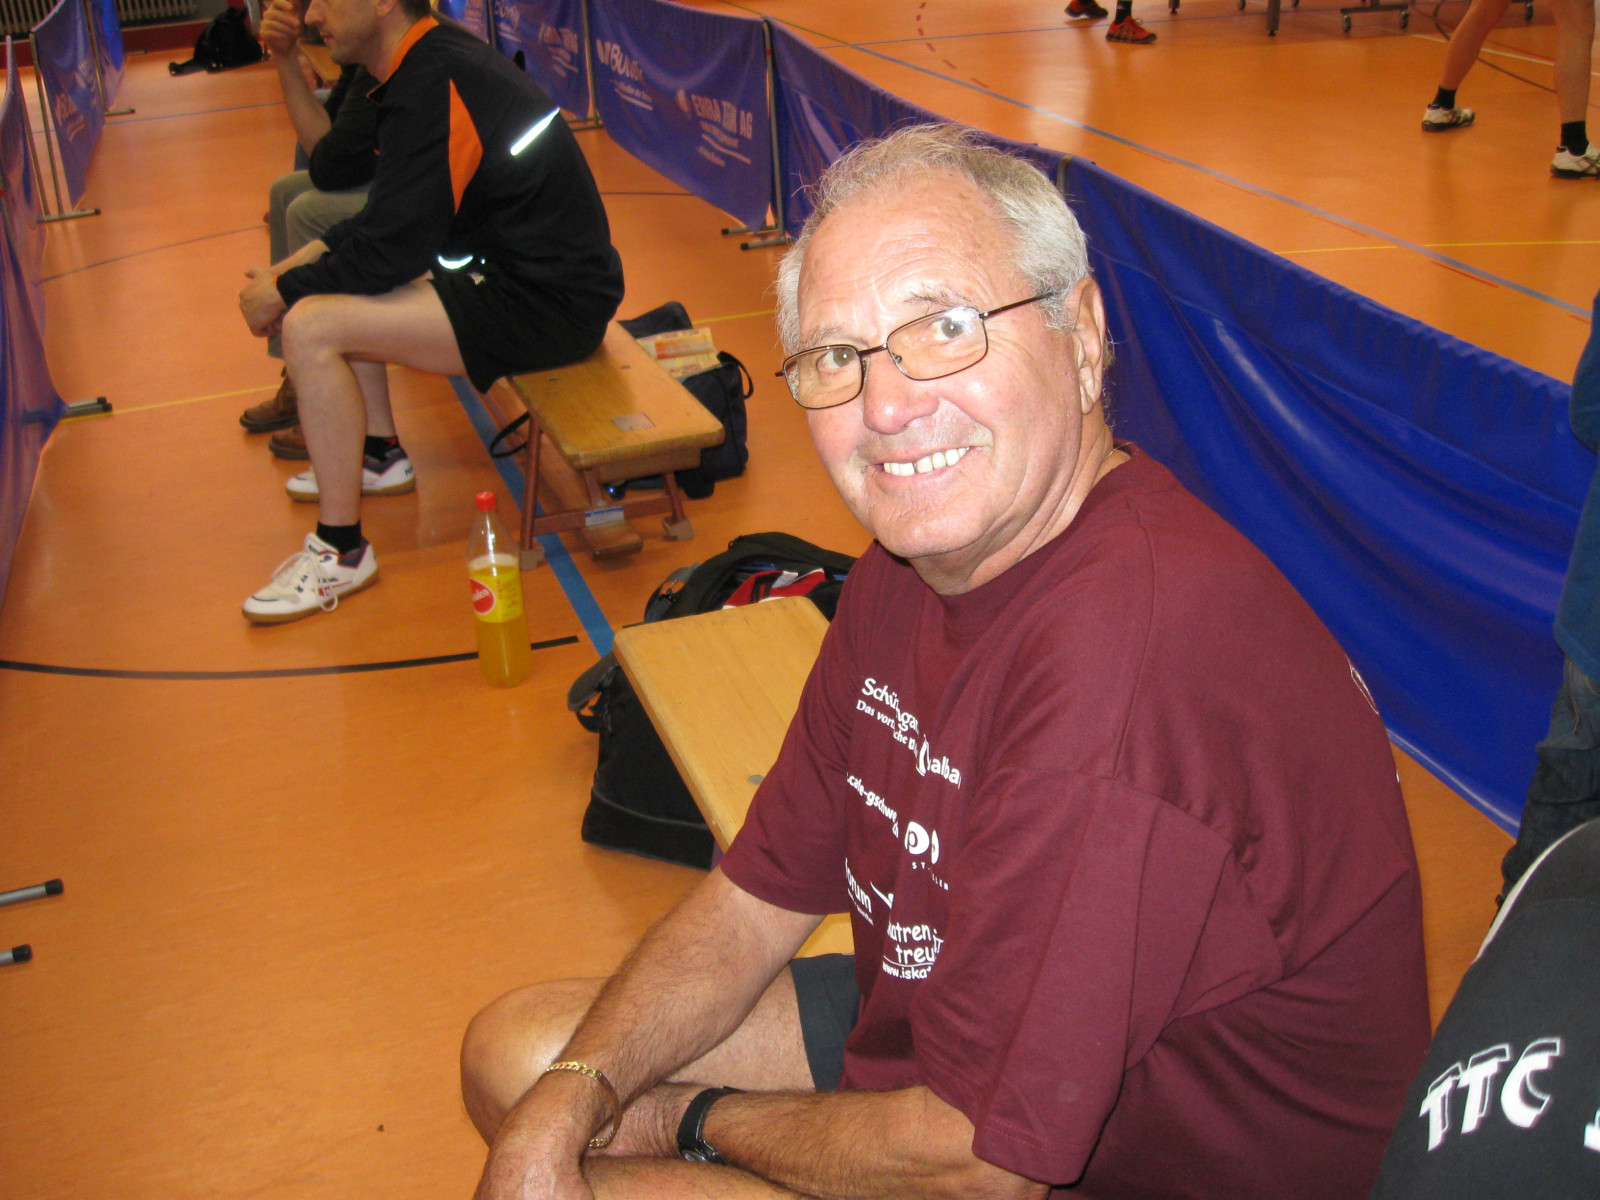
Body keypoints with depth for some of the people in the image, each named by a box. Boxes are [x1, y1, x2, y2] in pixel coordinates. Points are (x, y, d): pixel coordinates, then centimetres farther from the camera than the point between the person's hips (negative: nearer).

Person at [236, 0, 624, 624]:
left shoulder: (430, 87, -20)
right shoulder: (435, 57, 11)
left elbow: (392, 247, -21)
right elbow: (394, 217, 19)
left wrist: (283, 292, -7)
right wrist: (295, 267, 12)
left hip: (550, 303, -11)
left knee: (310, 327, -18)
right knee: (337, 290, 20)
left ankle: (340, 552, -7)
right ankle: (380, 453, 33)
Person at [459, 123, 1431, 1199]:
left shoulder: (1133, 644, -34)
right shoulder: (912, 558, -4)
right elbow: (759, 897, 2)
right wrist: (573, 1092, -14)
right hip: (955, 1037, 8)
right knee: (513, 1055, 8)